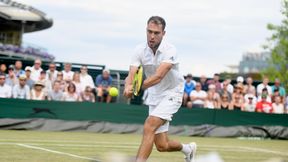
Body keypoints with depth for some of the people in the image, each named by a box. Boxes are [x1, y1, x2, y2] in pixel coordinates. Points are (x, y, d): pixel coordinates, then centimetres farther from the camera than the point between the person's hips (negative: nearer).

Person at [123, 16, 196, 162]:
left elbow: (158, 76, -35)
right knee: (162, 146, 8)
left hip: (171, 94, -5)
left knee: (149, 127, -29)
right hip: (154, 97, 5)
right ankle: (187, 148, 40)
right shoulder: (140, 50, -8)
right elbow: (132, 74, -20)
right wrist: (128, 87, -44)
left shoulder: (169, 50, -22)